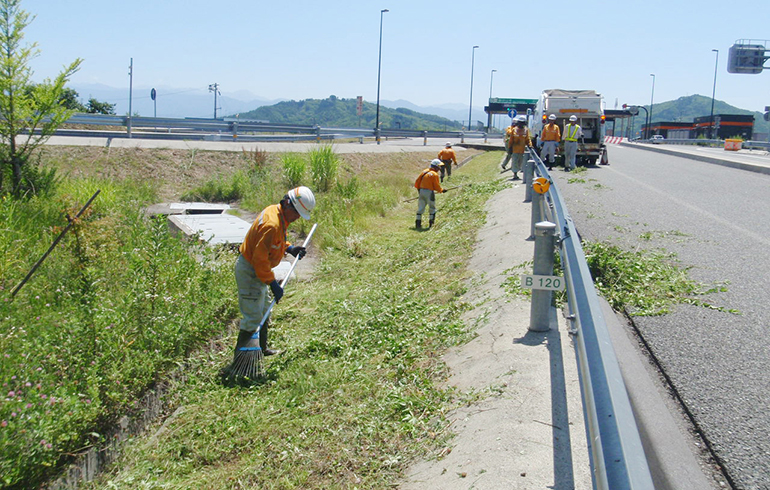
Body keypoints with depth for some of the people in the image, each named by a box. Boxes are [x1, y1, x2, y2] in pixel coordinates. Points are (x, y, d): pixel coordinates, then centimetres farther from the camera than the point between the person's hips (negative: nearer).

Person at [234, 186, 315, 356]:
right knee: (253, 318, -6)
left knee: (263, 312, 23)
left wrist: (289, 248, 5)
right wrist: (273, 283, -23)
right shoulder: (272, 224, -29)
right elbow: (260, 258, -28)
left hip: (257, 270, 11)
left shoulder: (275, 212, 2)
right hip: (249, 272, -11)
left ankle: (261, 349, 39)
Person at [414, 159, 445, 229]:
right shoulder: (435, 174, -11)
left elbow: (417, 182, 10)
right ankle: (431, 223, 11)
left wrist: (419, 189, 23)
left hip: (421, 191, 6)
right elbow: (436, 186, -11)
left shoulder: (424, 171, 8)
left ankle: (418, 223, 8)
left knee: (420, 208, 11)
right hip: (429, 192, -6)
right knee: (432, 209, 11)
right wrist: (441, 190, 7)